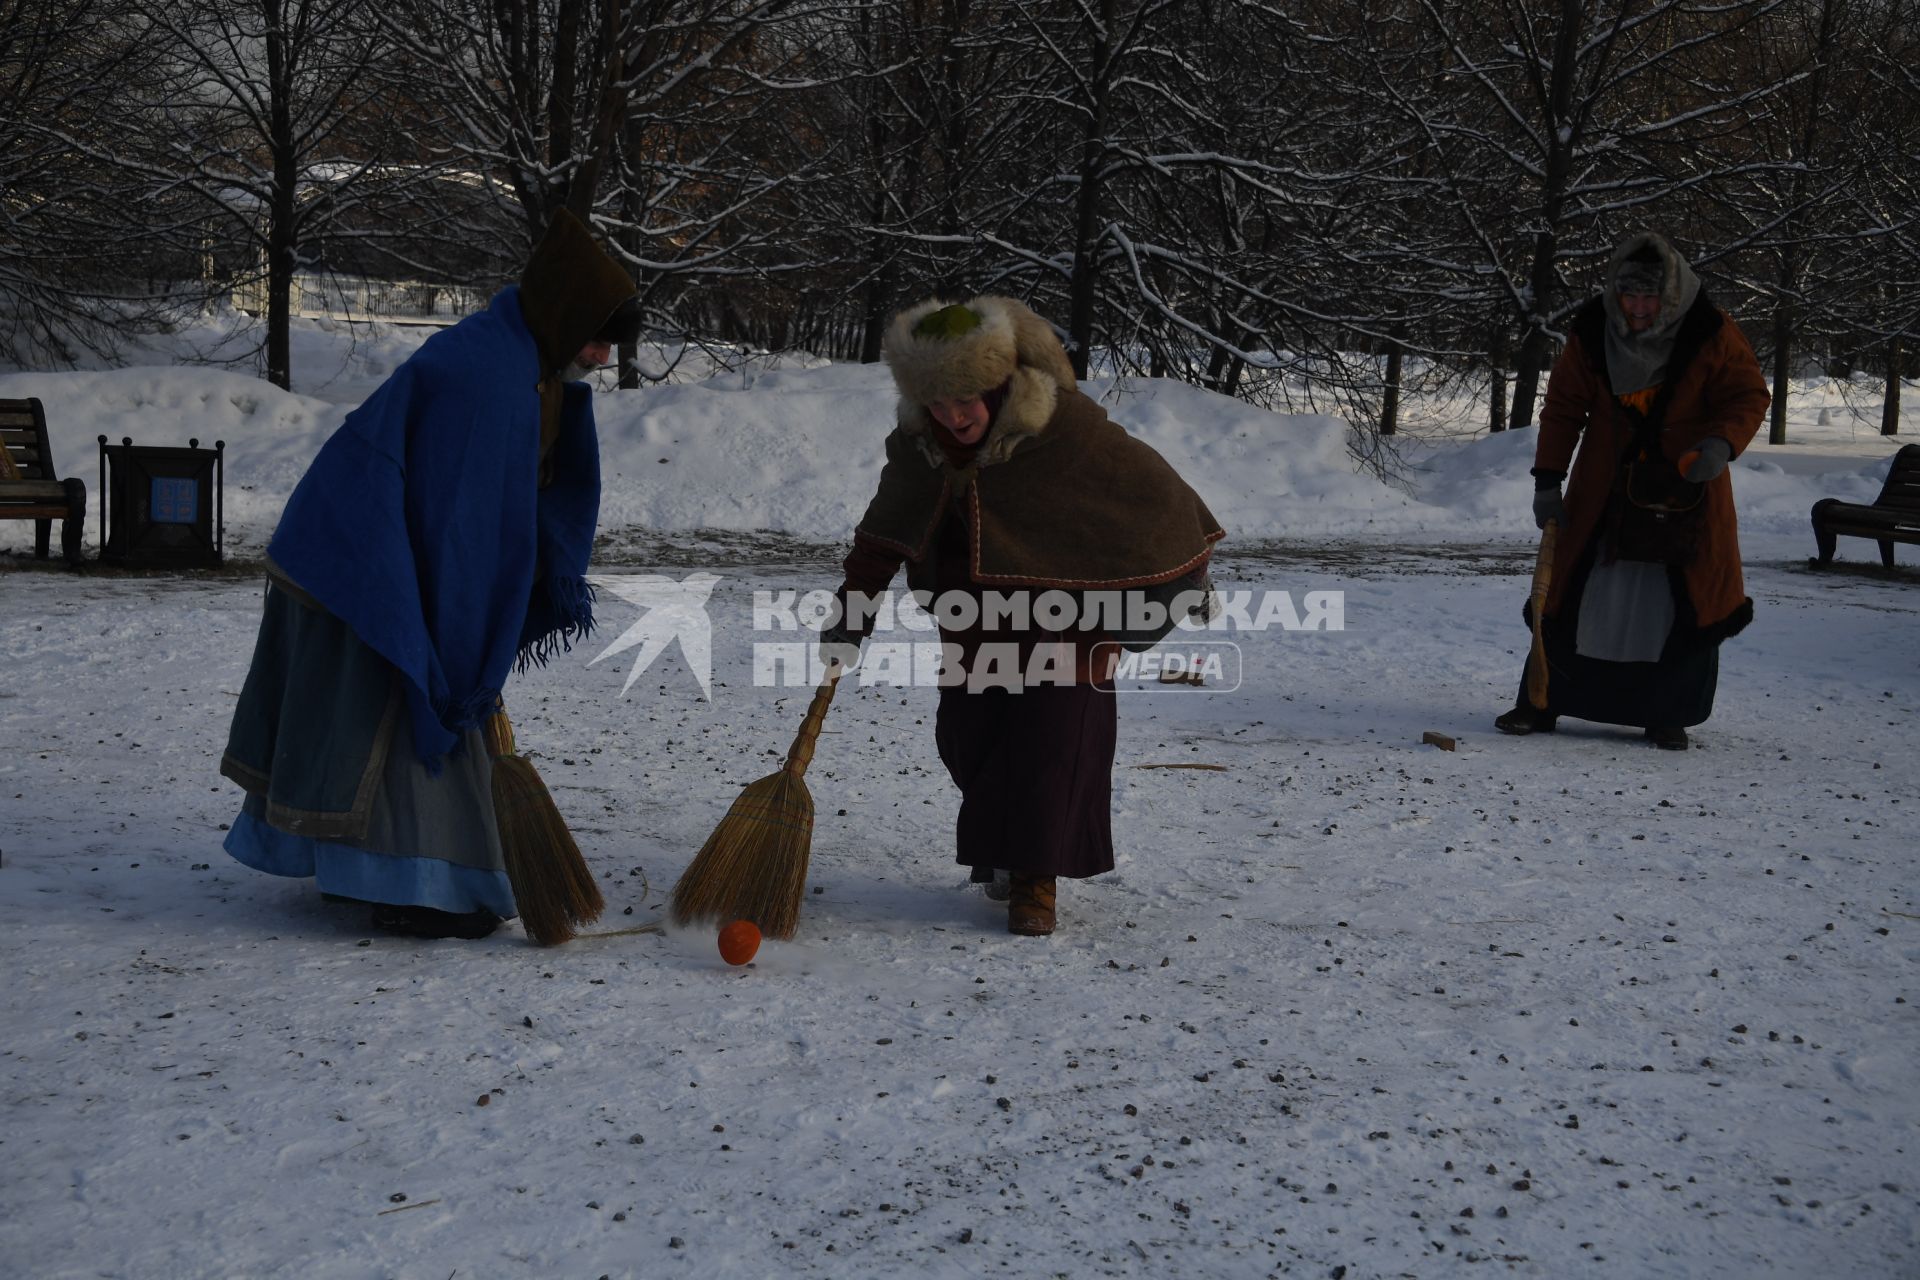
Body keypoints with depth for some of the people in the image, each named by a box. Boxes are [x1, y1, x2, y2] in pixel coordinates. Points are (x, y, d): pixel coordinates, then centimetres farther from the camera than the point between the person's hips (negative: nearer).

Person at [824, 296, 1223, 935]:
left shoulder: (1063, 423, -27)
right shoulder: (918, 441, -13)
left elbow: (1150, 489, -15)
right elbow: (883, 532, 1)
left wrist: (1187, 576, -4)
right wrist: (853, 612, 0)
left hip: (1065, 588, -4)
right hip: (973, 592, 4)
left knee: (1056, 722, -8)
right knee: (969, 724, 1)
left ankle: (1037, 876, 1)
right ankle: (1000, 842, 24)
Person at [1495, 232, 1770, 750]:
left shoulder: (1710, 333, -12)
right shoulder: (1591, 332, -6)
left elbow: (1749, 395, -6)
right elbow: (1563, 406, 1)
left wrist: (1723, 443, -27)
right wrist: (1548, 480, -5)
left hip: (1687, 484, -1)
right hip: (1606, 485, 1)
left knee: (1684, 600, 0)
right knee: (1573, 591, -1)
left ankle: (1667, 716, 13)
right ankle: (1541, 702, 9)